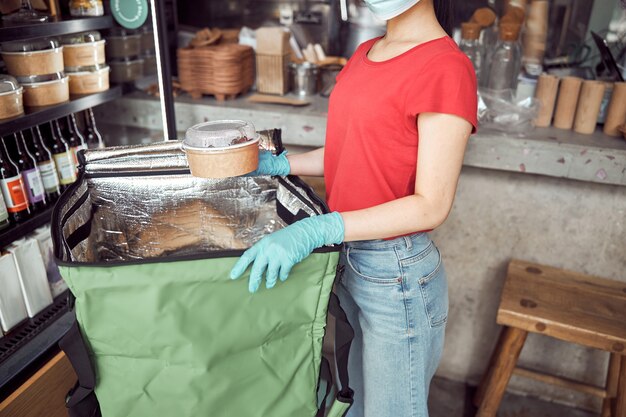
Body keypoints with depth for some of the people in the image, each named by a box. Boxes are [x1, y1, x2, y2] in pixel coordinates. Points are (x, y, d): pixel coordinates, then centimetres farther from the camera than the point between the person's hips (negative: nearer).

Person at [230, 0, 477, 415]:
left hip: (396, 273, -7)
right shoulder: (365, 54, 8)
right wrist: (278, 164, 4)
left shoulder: (446, 67, -17)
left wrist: (317, 230, -30)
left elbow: (432, 205, -21)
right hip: (347, 258, 7)